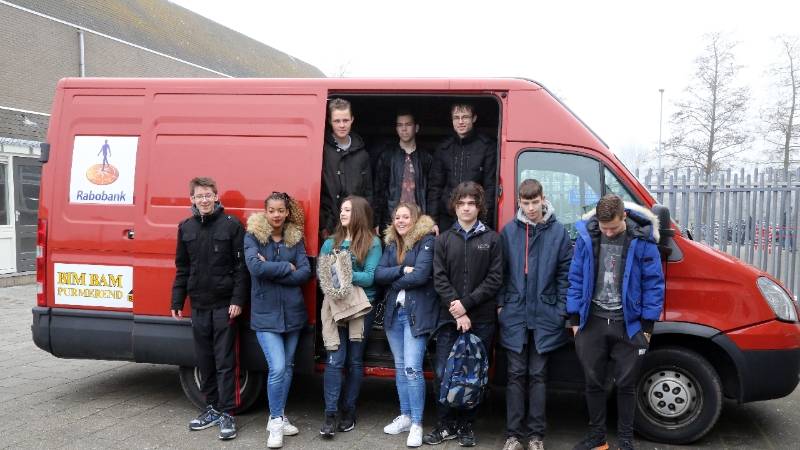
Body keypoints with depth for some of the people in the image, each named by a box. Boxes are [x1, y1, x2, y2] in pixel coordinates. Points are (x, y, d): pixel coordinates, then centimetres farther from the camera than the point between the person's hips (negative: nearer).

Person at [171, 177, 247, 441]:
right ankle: (213, 409, 26)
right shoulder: (186, 228, 8)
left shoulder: (232, 225, -7)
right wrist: (177, 302, 10)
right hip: (199, 306, 5)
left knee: (225, 362, 0)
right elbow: (182, 268, 13)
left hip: (225, 305, -5)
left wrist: (238, 300, -13)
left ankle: (227, 414, 8)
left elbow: (241, 267, -8)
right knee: (204, 360, 12)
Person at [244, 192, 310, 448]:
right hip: (265, 314, -4)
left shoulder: (296, 238, 5)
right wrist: (287, 267, -13)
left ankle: (279, 417, 28)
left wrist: (271, 271, -14)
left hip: (293, 312, 4)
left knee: (287, 367, 12)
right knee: (277, 368, -12)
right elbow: (255, 266, -19)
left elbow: (305, 273, -5)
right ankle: (275, 422, 6)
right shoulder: (253, 236, -3)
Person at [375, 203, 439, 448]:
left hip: (417, 312, -6)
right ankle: (405, 416, 24)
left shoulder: (426, 241, -6)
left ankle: (417, 424, -1)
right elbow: (378, 274, 1)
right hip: (394, 311, 7)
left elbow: (421, 275, -18)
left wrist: (394, 282, -5)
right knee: (400, 367, 12)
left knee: (412, 368, -11)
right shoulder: (391, 244, 13)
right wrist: (402, 270, -13)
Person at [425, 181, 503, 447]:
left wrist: (466, 303, -12)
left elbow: (495, 279, -3)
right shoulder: (444, 239, 8)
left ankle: (466, 425, 19)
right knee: (443, 373, 2)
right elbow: (439, 279, 0)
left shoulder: (491, 239, 5)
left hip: (481, 319, -1)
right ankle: (446, 425, 17)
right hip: (449, 318, 1)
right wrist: (457, 312, -11)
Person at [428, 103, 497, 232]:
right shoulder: (443, 149, 12)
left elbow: (491, 186, -2)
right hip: (446, 219, 3)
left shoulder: (487, 146, 1)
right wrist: (433, 221, 3)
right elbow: (435, 186, 11)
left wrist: (485, 219, -10)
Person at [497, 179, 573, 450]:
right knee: (516, 374, 5)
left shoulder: (558, 232, 0)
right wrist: (501, 304, 2)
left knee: (538, 375, 8)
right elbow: (500, 271, 6)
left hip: (545, 316, 0)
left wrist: (561, 310, -2)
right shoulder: (508, 231, 1)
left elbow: (565, 273, 1)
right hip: (514, 313, 1)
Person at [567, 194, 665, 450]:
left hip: (628, 324, -2)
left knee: (626, 384, 8)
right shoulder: (586, 237, -2)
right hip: (593, 323, 2)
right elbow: (576, 279, 4)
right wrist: (575, 319, 3)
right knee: (593, 382, 11)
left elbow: (653, 283, -3)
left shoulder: (642, 240, -8)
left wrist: (648, 325, -4)